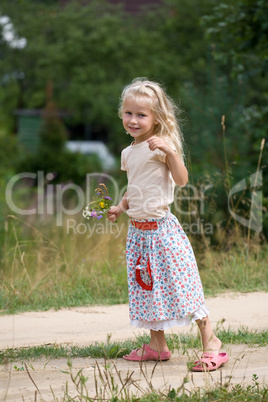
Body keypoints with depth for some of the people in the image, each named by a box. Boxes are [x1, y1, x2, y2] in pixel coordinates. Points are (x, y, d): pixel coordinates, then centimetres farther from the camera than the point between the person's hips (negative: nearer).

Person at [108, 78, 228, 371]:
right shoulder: (128, 153, 12)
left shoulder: (161, 146, -11)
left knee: (179, 282, -7)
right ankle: (157, 344, 22)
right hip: (137, 229, 8)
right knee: (146, 286, 12)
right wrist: (120, 207, 11)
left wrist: (170, 151, -33)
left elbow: (182, 180, -21)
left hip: (161, 227, -8)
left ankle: (210, 341, 0)